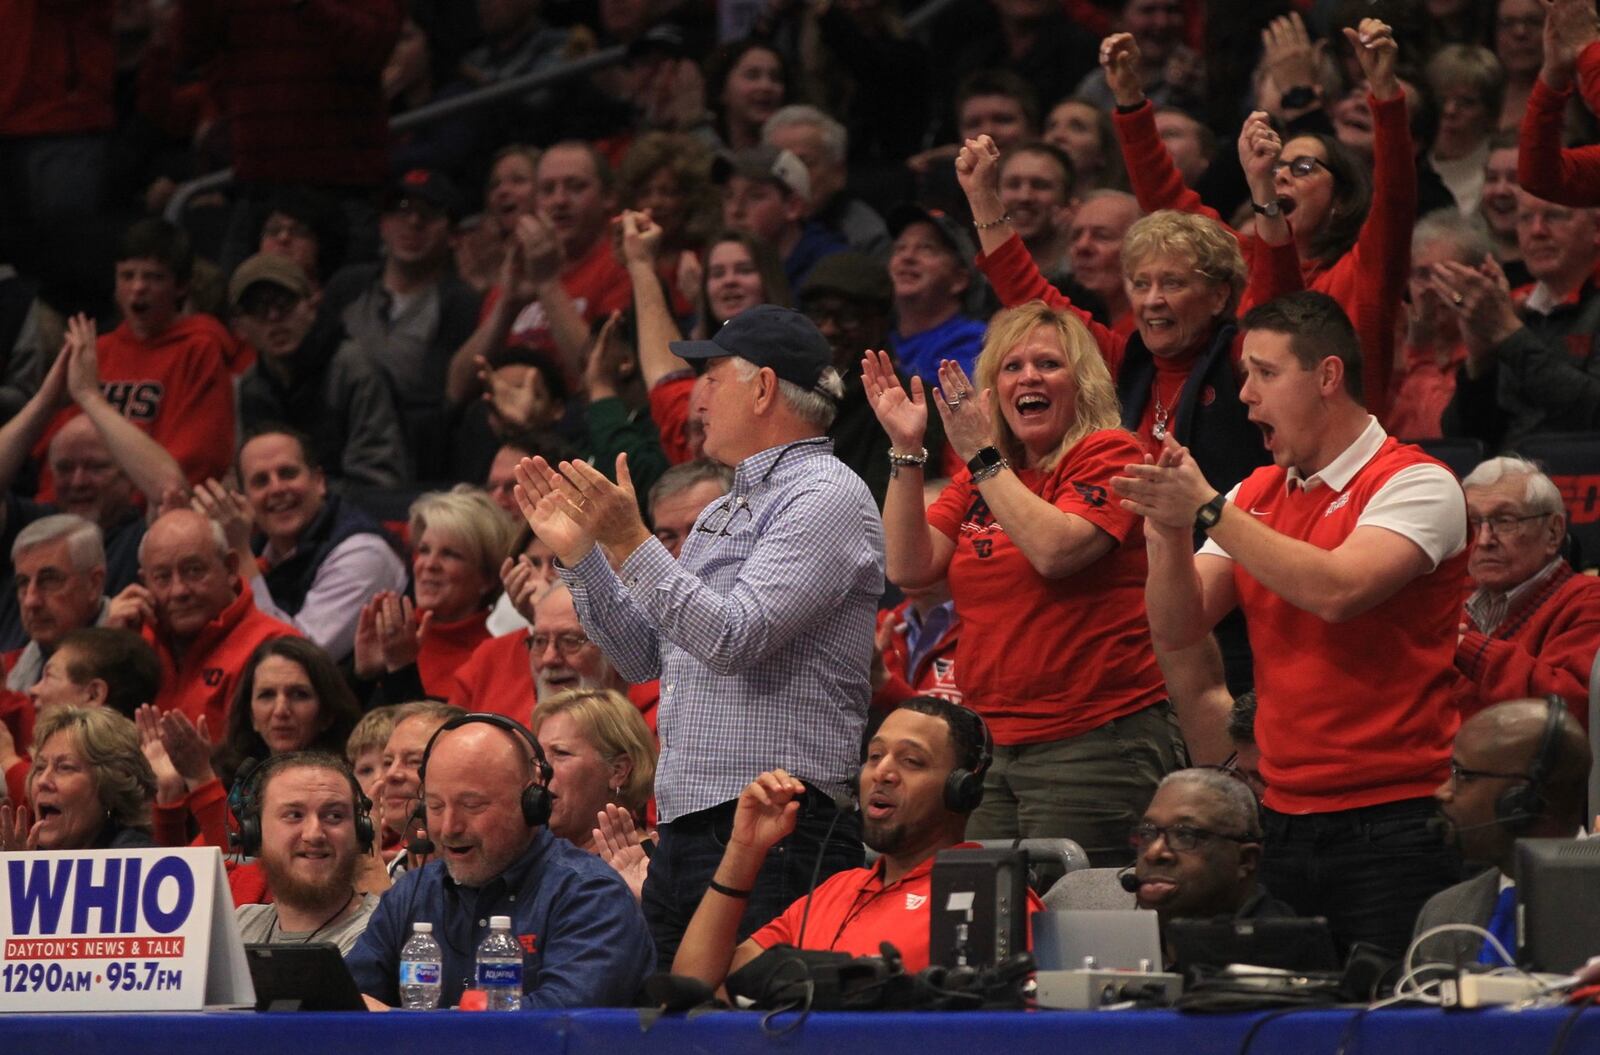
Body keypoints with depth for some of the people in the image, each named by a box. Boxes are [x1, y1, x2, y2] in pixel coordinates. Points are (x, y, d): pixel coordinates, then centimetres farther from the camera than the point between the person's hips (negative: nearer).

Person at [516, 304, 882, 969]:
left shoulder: (826, 497, -7)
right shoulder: (723, 513, 23)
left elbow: (734, 639, -19)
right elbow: (645, 658, 24)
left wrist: (631, 543, -18)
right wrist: (578, 552, 17)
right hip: (685, 830, 9)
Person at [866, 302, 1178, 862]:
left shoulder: (1109, 455, -3)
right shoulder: (979, 477, 17)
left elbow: (1055, 549, -20)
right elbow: (909, 567, 5)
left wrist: (982, 457, -14)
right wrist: (906, 451, -3)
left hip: (1093, 745, -7)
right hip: (993, 747, 7)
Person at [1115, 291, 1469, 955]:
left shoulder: (1416, 484, -6)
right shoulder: (1256, 495, 14)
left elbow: (1335, 591, -23)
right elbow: (1177, 631, 8)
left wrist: (1208, 511, -19)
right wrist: (1170, 534, -11)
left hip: (1393, 822, -6)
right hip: (1284, 819, 6)